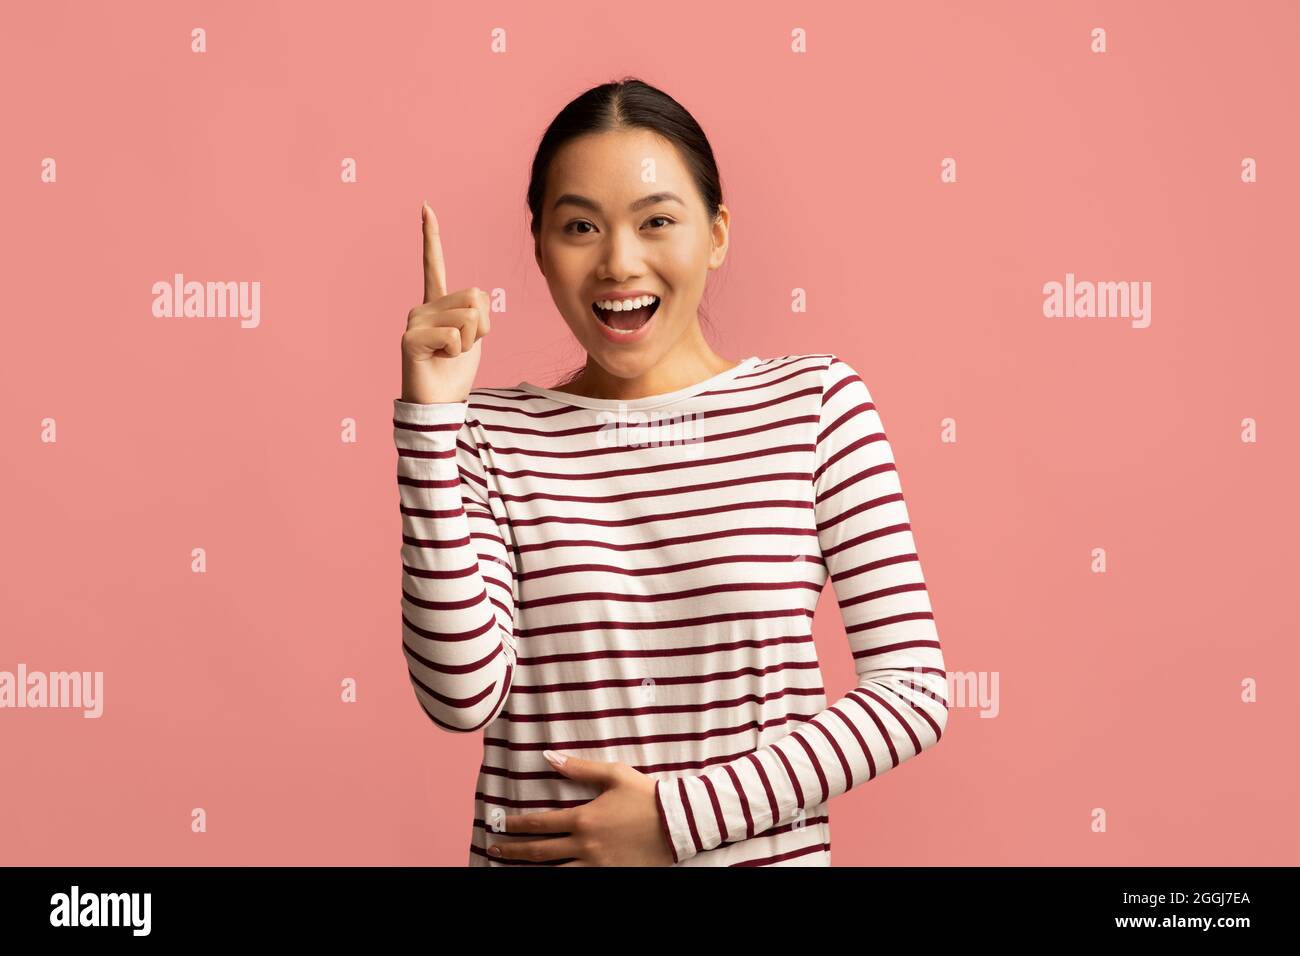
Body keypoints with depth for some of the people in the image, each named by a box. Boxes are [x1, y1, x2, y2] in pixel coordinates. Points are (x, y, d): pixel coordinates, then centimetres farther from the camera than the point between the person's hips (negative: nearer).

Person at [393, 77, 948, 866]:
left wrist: (681, 817, -14)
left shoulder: (815, 401, -5)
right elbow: (464, 697, -16)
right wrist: (430, 415, -18)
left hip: (768, 852, 0)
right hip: (535, 856, 0)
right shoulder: (489, 435, -4)